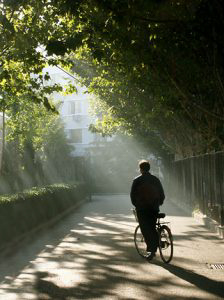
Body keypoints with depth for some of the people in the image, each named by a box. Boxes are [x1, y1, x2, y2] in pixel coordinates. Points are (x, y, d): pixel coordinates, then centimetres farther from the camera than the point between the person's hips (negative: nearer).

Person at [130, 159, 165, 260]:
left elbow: (132, 195, -3)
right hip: (154, 208, 4)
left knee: (145, 229, -3)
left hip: (142, 208, -4)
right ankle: (153, 249, 15)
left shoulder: (137, 180, -3)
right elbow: (162, 194, 9)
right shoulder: (156, 179, 8)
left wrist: (136, 204, 10)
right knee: (152, 228, 14)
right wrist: (158, 204, 20)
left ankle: (151, 250, -13)